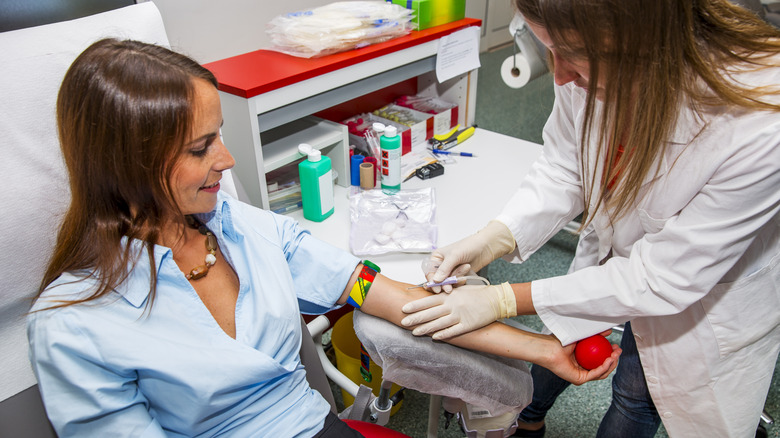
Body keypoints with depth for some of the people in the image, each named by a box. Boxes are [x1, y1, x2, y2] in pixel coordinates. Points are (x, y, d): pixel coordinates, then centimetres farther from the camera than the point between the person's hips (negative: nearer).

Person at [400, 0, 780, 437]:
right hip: (613, 250, 4)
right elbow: (563, 173, -13)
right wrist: (493, 238, -29)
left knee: (638, 390, 17)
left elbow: (661, 279, -33)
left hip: (704, 295, -3)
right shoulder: (590, 67, -28)